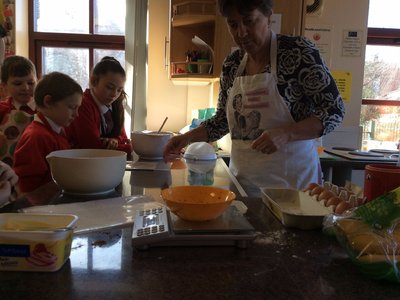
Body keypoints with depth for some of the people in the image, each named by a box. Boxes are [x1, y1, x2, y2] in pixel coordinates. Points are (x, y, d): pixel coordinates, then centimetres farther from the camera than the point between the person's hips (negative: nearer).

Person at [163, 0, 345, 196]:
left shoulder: (298, 51, -11)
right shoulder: (232, 64, 4)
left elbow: (334, 111, -10)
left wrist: (285, 134, -24)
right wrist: (188, 137, -1)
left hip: (291, 180, -4)